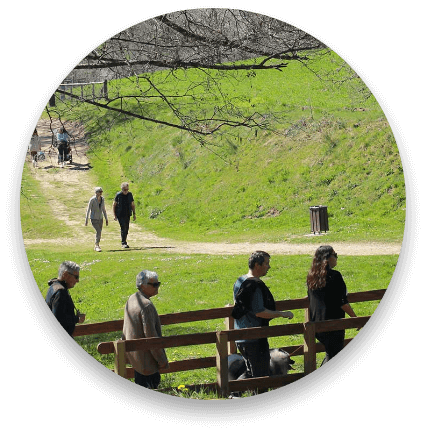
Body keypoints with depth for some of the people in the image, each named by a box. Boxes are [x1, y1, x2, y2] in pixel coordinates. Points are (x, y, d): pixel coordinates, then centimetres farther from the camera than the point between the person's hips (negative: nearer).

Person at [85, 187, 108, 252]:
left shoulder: (102, 199, -1)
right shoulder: (92, 199, -18)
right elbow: (88, 210, -14)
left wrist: (106, 219, 10)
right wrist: (86, 221, -14)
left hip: (100, 218, 6)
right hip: (94, 219, -6)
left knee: (99, 233, 11)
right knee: (98, 231, -21)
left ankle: (96, 246, 28)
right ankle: (97, 246, -13)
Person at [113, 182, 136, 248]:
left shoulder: (130, 195, 4)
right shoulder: (118, 195, -8)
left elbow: (132, 205, 14)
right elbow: (114, 205, -2)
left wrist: (134, 214, 8)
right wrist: (114, 215, -7)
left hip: (127, 215, 4)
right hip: (120, 215, -4)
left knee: (126, 229, 7)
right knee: (123, 228, -14)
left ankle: (124, 242, 19)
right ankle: (123, 243, -15)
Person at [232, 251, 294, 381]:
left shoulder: (239, 281, 12)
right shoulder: (255, 286, -19)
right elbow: (259, 312, -23)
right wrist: (282, 314, -16)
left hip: (240, 337, 10)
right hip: (255, 340, -10)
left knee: (251, 373, 18)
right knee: (261, 376, -5)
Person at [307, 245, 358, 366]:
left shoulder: (311, 276, 5)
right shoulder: (334, 276, -16)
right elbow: (342, 302, -16)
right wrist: (355, 317, -5)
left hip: (316, 324, 7)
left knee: (331, 353, 22)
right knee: (333, 356, 2)